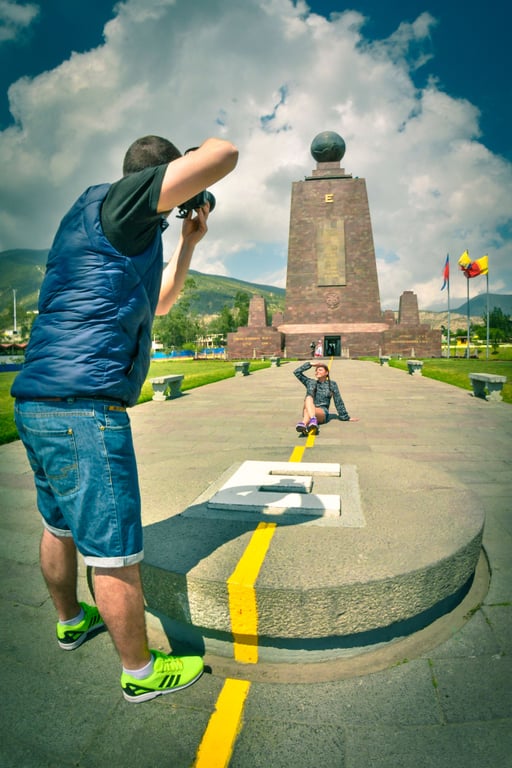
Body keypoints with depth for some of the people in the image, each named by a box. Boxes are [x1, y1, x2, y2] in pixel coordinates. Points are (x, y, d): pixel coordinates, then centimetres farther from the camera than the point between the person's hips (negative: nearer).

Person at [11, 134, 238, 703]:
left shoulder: (117, 235, 23)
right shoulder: (108, 201, -5)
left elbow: (156, 304, 32)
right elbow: (223, 157, -13)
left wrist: (189, 243, 30)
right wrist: (208, 146, 12)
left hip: (38, 405, 11)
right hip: (83, 407, -11)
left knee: (59, 525, 26)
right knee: (115, 553, 3)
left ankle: (71, 620, 48)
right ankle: (141, 672, 22)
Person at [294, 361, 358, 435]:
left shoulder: (332, 384, 13)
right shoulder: (310, 383, 18)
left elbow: (338, 402, 16)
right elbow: (297, 372, 12)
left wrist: (346, 417, 18)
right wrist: (311, 364, 11)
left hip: (323, 413, -1)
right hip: (308, 411, 1)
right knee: (308, 398, -33)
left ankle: (303, 424, -69)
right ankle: (313, 420, -61)